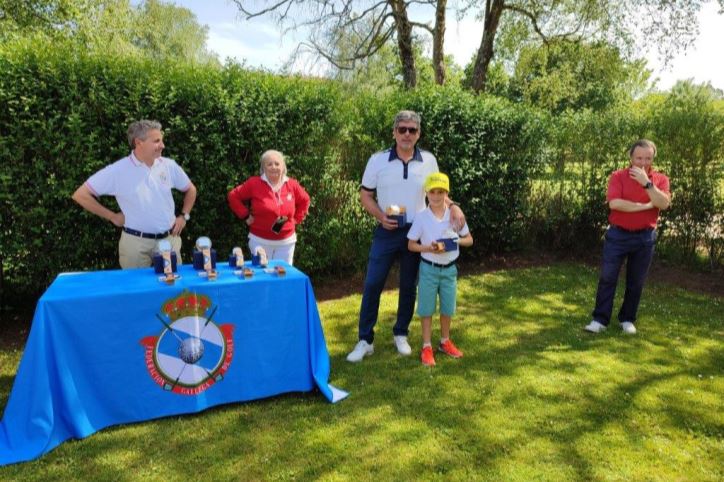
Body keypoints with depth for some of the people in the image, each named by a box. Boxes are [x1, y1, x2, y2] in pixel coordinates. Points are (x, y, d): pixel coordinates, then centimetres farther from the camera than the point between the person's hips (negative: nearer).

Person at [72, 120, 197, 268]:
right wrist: (112, 216, -4)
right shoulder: (118, 171, -10)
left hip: (169, 239, 3)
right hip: (136, 242, -3)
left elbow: (190, 189, 16)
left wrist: (184, 216, 6)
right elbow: (80, 195, -6)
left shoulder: (169, 166, -1)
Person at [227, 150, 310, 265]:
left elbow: (304, 200, 16)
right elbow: (233, 196, -1)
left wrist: (296, 219, 7)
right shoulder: (254, 183, -8)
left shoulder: (292, 185, 0)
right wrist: (246, 216, -5)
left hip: (287, 241, 3)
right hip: (260, 241, -2)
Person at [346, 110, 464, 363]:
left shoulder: (428, 161, 0)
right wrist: (381, 217, -14)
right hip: (386, 232, -1)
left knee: (409, 286, 11)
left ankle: (401, 334, 29)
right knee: (372, 285, -1)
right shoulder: (378, 160, -5)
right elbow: (365, 194, 1)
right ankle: (365, 340, 11)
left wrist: (453, 206, -8)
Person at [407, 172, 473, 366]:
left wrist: (456, 241, -17)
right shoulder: (421, 217, -10)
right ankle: (427, 347, 18)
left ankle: (445, 342, 34)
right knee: (427, 309, 6)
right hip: (429, 269, -2)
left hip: (449, 269, 3)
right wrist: (429, 248, -22)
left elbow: (469, 239, 4)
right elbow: (411, 245, -5)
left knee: (447, 308, 14)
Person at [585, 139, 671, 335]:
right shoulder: (618, 176, -3)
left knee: (636, 282, 10)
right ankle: (600, 319, 4)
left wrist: (646, 183, -22)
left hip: (645, 238, 2)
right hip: (618, 235, -2)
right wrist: (645, 206, -13)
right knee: (607, 278, -2)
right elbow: (614, 203, -17)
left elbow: (664, 204, -14)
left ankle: (627, 319, 23)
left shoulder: (660, 179, 3)